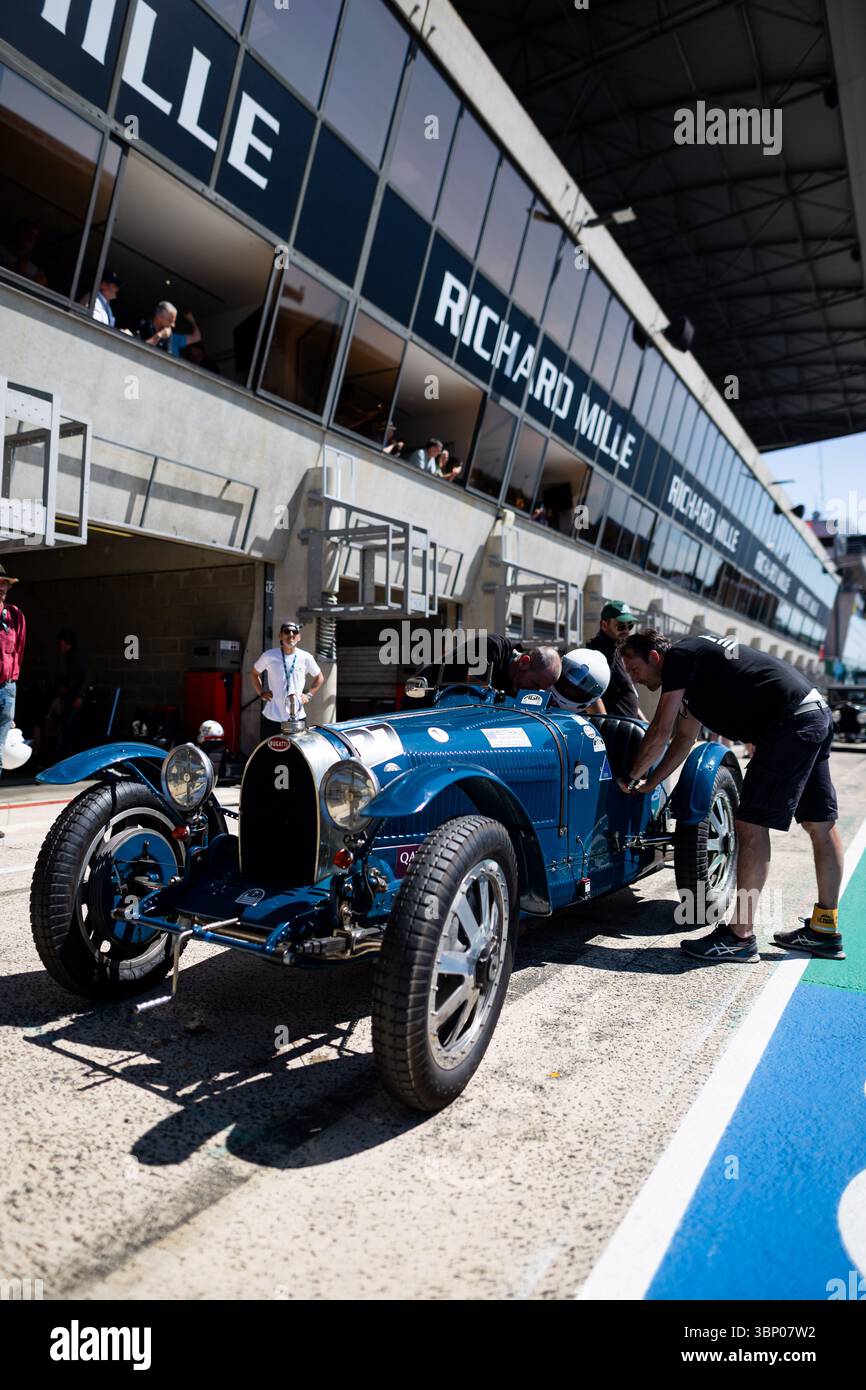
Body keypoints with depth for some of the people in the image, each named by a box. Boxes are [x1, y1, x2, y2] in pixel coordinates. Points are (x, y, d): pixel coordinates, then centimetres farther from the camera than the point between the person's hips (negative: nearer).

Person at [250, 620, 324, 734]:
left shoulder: (306, 658, 1)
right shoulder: (269, 656, -1)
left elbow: (319, 678, 18)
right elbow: (254, 674, 17)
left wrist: (308, 695, 8)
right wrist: (261, 693, 6)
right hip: (272, 716, 0)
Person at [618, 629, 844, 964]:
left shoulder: (678, 656, -6)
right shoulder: (693, 665, 21)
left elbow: (661, 731, -10)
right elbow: (685, 738, 26)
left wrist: (632, 777, 2)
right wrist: (650, 782, 24)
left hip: (789, 721, -11)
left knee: (751, 825, -8)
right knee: (820, 825, 15)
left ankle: (740, 937, -2)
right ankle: (825, 930, 27)